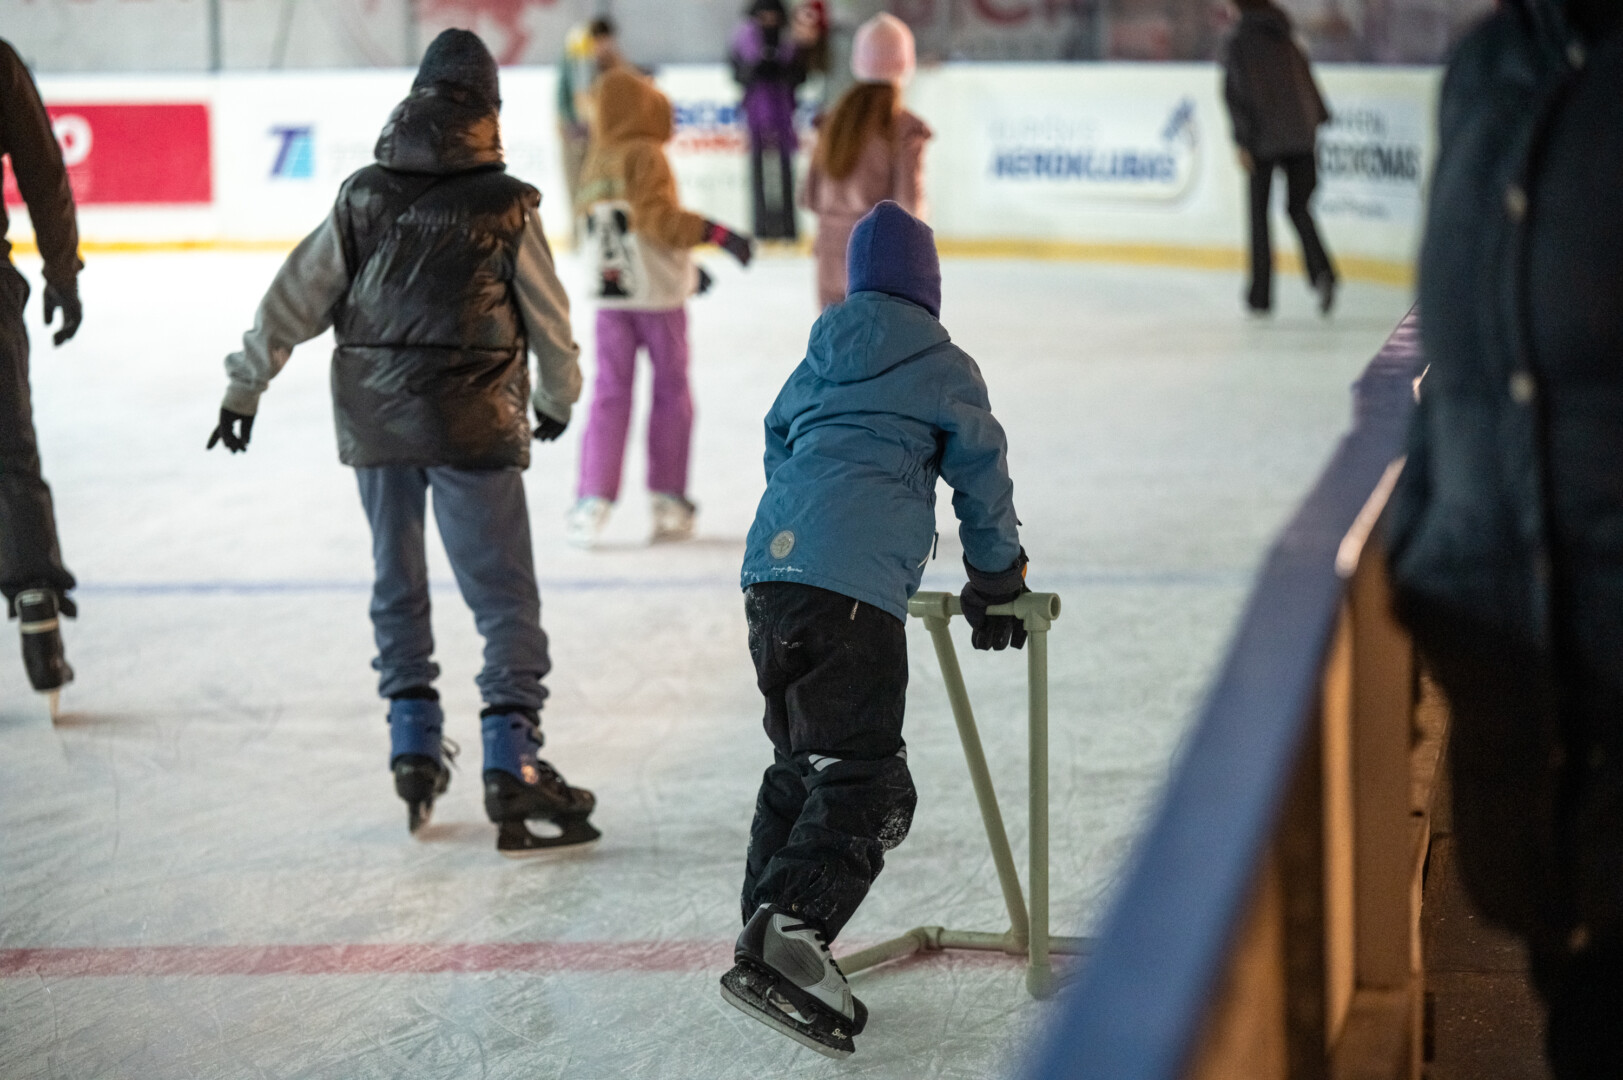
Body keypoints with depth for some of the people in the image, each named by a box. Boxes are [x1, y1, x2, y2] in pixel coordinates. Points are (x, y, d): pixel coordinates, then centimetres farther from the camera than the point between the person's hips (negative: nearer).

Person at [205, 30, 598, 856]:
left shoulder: (363, 199, 2)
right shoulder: (507, 207, -5)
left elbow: (293, 299, 5)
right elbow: (548, 319, 6)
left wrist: (245, 385, 15)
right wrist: (558, 400, 24)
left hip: (373, 417, 4)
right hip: (471, 423, -4)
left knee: (397, 586, 19)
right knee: (505, 599, 0)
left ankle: (414, 747, 20)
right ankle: (511, 764, -9)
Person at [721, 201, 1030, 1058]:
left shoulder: (819, 361, 24)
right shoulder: (943, 368, 9)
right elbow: (983, 481, 16)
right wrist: (996, 584, 30)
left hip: (771, 567, 7)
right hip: (854, 586, -7)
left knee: (802, 759, 20)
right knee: (863, 781, -8)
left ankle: (767, 928, 19)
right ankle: (783, 944, -23)